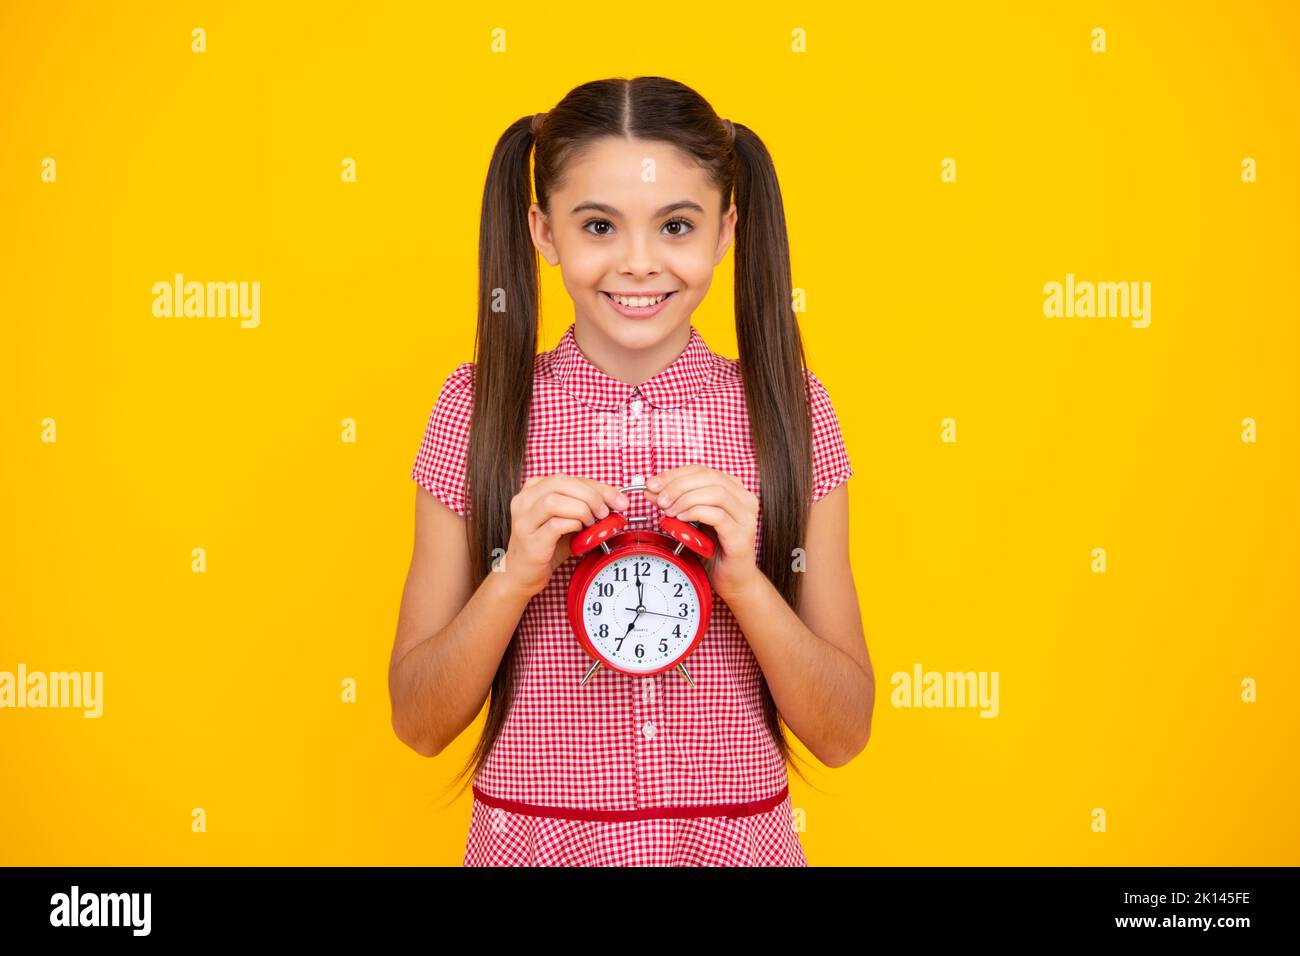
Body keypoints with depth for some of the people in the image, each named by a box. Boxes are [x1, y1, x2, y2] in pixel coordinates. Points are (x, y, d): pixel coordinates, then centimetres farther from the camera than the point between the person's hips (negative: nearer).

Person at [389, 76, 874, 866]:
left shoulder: (789, 411, -6)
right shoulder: (481, 407, -7)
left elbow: (844, 735, -6)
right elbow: (419, 722, -5)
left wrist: (744, 579, -21)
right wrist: (516, 575, -20)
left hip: (737, 841, 1)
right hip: (531, 838, 0)